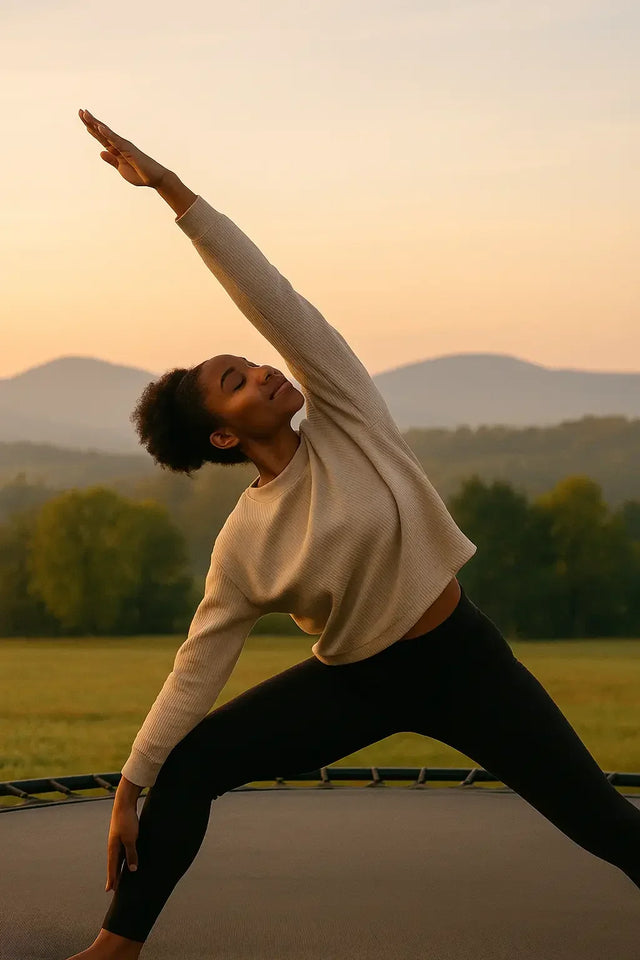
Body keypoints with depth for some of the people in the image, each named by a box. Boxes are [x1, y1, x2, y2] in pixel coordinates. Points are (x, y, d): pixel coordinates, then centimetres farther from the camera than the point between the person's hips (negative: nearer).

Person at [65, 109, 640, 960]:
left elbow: (271, 298, -18)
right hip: (356, 683, 1)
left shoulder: (346, 418, -12)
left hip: (461, 660, -1)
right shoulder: (244, 544, -9)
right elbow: (197, 669, -5)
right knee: (187, 766, -7)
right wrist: (131, 787, -7)